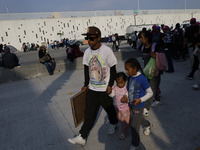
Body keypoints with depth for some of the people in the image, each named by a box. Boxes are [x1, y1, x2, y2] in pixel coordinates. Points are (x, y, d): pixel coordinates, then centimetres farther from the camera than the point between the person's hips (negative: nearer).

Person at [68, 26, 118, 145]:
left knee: (109, 108, 18)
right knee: (89, 112, 9)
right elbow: (87, 69, 9)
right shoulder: (87, 52, 1)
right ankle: (82, 137, 19)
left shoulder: (107, 50, -14)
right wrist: (86, 84, 10)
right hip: (92, 88, 4)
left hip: (105, 89, -4)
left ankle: (114, 124, 48)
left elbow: (113, 69, -10)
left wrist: (110, 85, -13)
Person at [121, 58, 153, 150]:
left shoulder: (142, 79, -24)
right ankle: (147, 125, 62)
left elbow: (150, 93, -15)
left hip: (138, 106, -7)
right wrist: (125, 98, -8)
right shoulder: (130, 77, -4)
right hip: (131, 104, 7)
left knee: (134, 126, 2)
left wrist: (140, 100, -26)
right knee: (138, 119, 30)